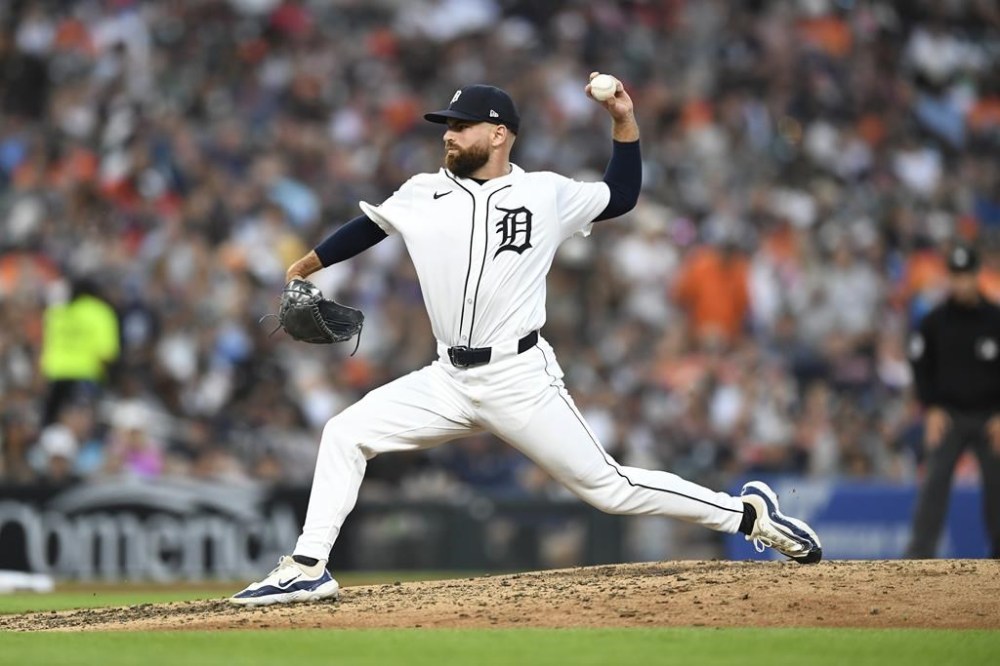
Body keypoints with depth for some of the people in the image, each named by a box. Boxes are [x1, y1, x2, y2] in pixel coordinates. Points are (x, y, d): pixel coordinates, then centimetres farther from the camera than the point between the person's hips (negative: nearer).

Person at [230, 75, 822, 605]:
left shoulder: (546, 194, 0)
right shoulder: (425, 195, 6)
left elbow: (622, 196, 13)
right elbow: (368, 228, 22)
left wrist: (625, 121, 3)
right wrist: (305, 268, 24)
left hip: (522, 379, -4)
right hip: (450, 381, 4)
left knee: (608, 487, -5)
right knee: (345, 434, -7)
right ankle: (309, 568, 0)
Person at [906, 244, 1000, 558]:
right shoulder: (934, 322, 0)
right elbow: (921, 368, 6)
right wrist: (931, 409, -5)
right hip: (948, 414, 0)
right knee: (935, 480, -12)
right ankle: (920, 553, -14)